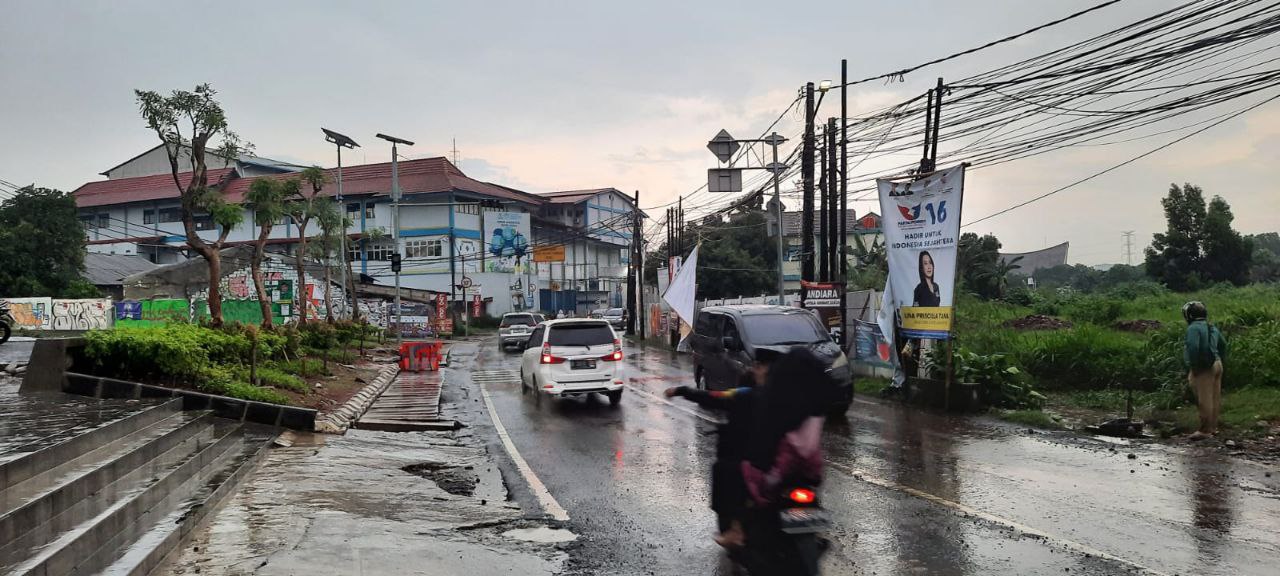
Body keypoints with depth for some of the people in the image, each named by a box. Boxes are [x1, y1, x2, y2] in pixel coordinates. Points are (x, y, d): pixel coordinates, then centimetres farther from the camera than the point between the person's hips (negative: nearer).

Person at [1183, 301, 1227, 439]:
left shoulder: (1193, 328, -15)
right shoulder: (1211, 327, 15)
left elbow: (1193, 347, -26)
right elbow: (1223, 344, 25)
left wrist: (1193, 366, -17)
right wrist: (1221, 360, 27)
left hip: (1204, 367, -9)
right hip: (1216, 365, 9)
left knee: (1204, 400, -6)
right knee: (1215, 398, 14)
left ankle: (1205, 430, -4)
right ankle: (1213, 427, 22)